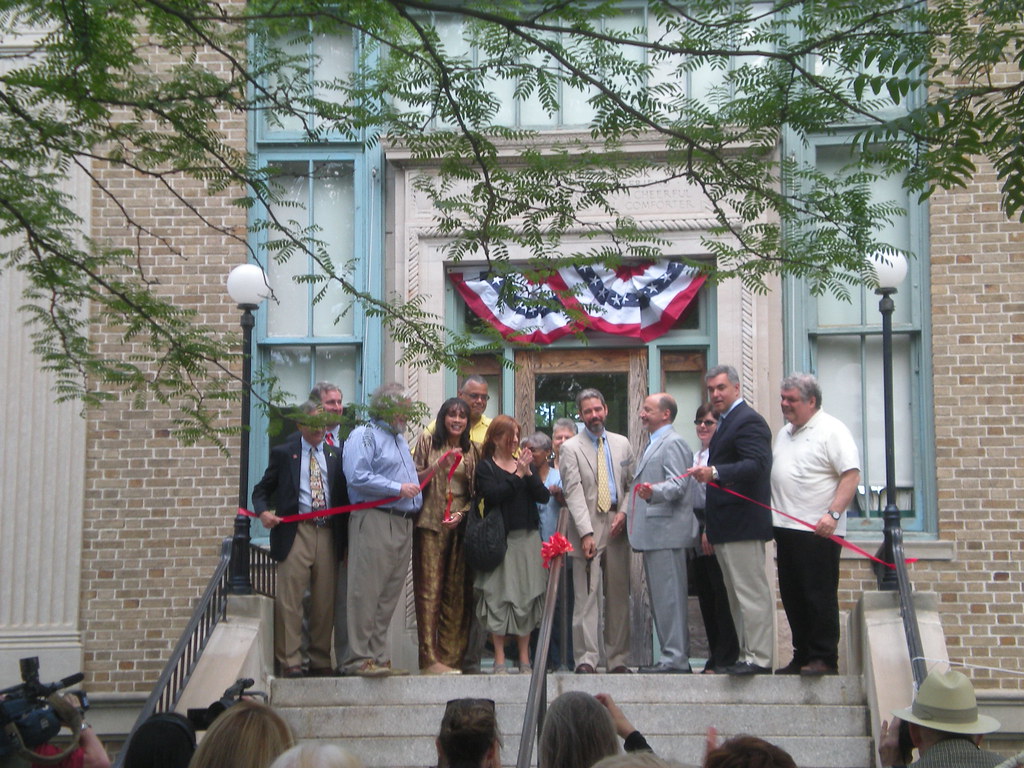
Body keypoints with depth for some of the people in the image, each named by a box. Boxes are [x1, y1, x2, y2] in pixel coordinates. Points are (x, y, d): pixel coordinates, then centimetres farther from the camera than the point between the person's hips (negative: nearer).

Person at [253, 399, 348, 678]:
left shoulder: (335, 455, 15)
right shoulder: (283, 453, 9)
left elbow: (344, 494, 13)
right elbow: (262, 489, 11)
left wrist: (345, 536, 3)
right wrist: (263, 511, -11)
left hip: (328, 534, 3)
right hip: (296, 532, -3)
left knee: (325, 600, 5)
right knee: (290, 598, -6)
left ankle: (321, 660, 14)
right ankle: (289, 661, 0)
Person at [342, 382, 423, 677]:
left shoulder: (400, 439, 26)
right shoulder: (364, 436, -3)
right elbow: (357, 476, -16)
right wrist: (397, 488, -13)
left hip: (403, 524, 9)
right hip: (374, 520, -9)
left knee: (389, 596, 8)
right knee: (366, 592, -10)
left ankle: (379, 656, 11)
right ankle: (361, 658, -9)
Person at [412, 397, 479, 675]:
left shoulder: (471, 451, 14)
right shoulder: (427, 442, 6)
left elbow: (476, 492, 13)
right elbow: (415, 480, 0)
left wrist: (463, 513, -3)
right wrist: (438, 465, -14)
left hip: (461, 524, 3)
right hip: (431, 522, -3)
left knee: (457, 592, 1)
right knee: (430, 589, -9)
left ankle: (450, 656, 5)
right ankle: (429, 659, -10)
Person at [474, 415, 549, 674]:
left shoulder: (524, 464, 16)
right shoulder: (486, 466, 4)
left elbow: (544, 497, 6)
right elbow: (491, 494, -14)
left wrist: (528, 473, -7)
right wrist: (517, 476, -10)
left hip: (527, 536, 4)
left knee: (527, 596, 2)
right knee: (498, 596, -6)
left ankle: (524, 658, 7)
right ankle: (499, 659, -1)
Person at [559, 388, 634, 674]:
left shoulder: (622, 444, 14)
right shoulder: (570, 448, 2)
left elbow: (631, 484, 15)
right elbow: (573, 493, -5)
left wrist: (623, 513, -4)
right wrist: (586, 532, -14)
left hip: (617, 528, 4)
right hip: (588, 527, -3)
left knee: (618, 595, 5)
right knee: (586, 597, -7)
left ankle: (618, 659, 10)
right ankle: (586, 659, -5)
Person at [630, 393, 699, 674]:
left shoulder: (672, 443, -9)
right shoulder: (653, 445, 23)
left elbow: (677, 484, -20)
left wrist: (653, 491, -38)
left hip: (666, 532, -11)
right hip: (653, 533, 11)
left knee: (669, 597, -10)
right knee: (660, 598, 12)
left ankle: (676, 658, -8)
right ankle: (674, 657, 16)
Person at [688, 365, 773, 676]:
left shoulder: (749, 421, -12)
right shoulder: (726, 423, 20)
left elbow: (757, 464, -25)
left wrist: (714, 473, -38)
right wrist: (709, 527, 21)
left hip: (743, 523, -11)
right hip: (726, 527, 11)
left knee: (751, 591, -8)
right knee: (736, 593, 14)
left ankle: (759, 658, -6)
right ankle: (747, 655, 20)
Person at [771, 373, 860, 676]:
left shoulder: (831, 430, -7)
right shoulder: (785, 433, 19)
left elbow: (851, 474, -14)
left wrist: (833, 514, -24)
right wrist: (771, 515, 15)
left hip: (817, 530, -8)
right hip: (786, 527, 8)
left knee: (819, 597, -6)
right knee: (793, 597, 10)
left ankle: (825, 659, -2)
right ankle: (802, 657, 17)